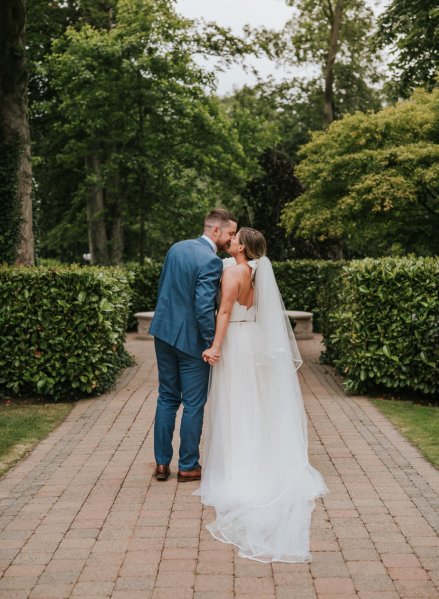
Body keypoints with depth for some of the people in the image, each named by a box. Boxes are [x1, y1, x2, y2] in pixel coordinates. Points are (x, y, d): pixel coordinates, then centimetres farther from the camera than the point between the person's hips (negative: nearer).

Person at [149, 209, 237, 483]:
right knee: (194, 404, 6)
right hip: (191, 338, -7)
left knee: (167, 398, 16)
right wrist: (213, 343, -15)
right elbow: (204, 308, -24)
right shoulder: (211, 261, -19)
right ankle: (188, 466, 16)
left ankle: (162, 463, 20)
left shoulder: (176, 248, 6)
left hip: (164, 332, 8)